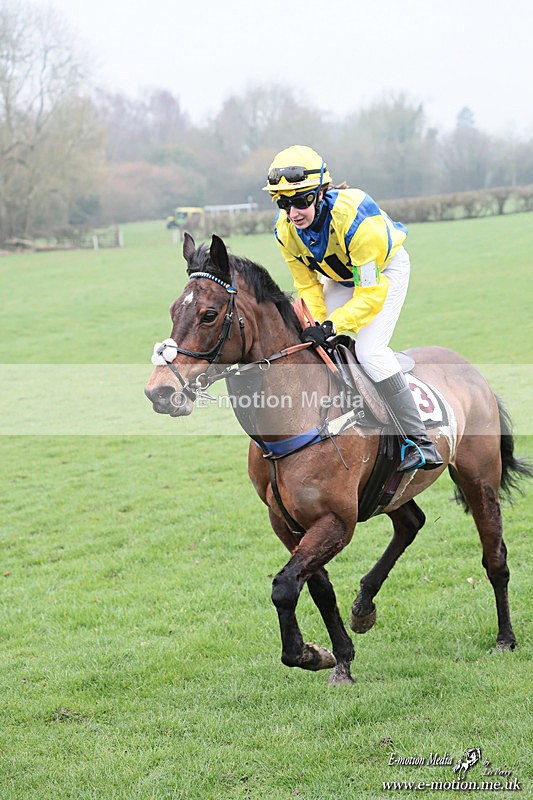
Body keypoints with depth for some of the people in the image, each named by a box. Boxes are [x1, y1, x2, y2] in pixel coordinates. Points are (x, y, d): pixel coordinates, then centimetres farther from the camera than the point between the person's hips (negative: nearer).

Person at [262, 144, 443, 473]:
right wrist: (316, 324, -21)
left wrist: (331, 326, -41)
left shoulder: (354, 217, -40)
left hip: (386, 269, -7)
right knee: (310, 343, -1)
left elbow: (371, 292, -35)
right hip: (340, 275, 7)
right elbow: (307, 284, -6)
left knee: (370, 350, -22)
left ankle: (421, 441, -20)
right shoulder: (285, 230, -21)